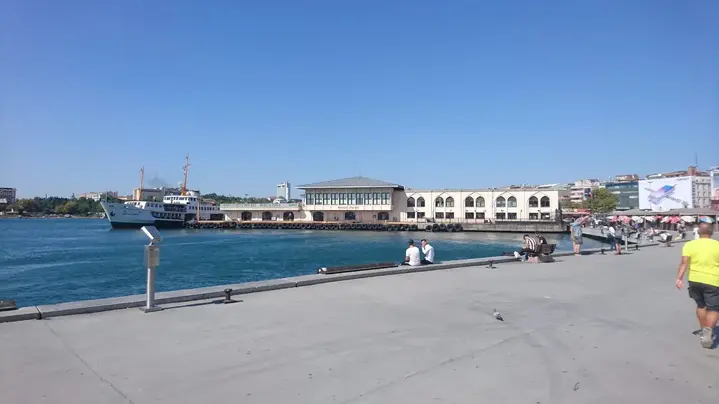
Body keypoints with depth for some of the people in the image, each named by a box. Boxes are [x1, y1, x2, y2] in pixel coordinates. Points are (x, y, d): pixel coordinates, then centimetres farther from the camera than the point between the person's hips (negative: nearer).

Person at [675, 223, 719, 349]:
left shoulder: (690, 244, -1)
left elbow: (684, 263, -11)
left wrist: (679, 278, -14)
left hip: (695, 279, 3)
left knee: (701, 306, 21)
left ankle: (704, 331, 30)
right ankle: (708, 330, -20)